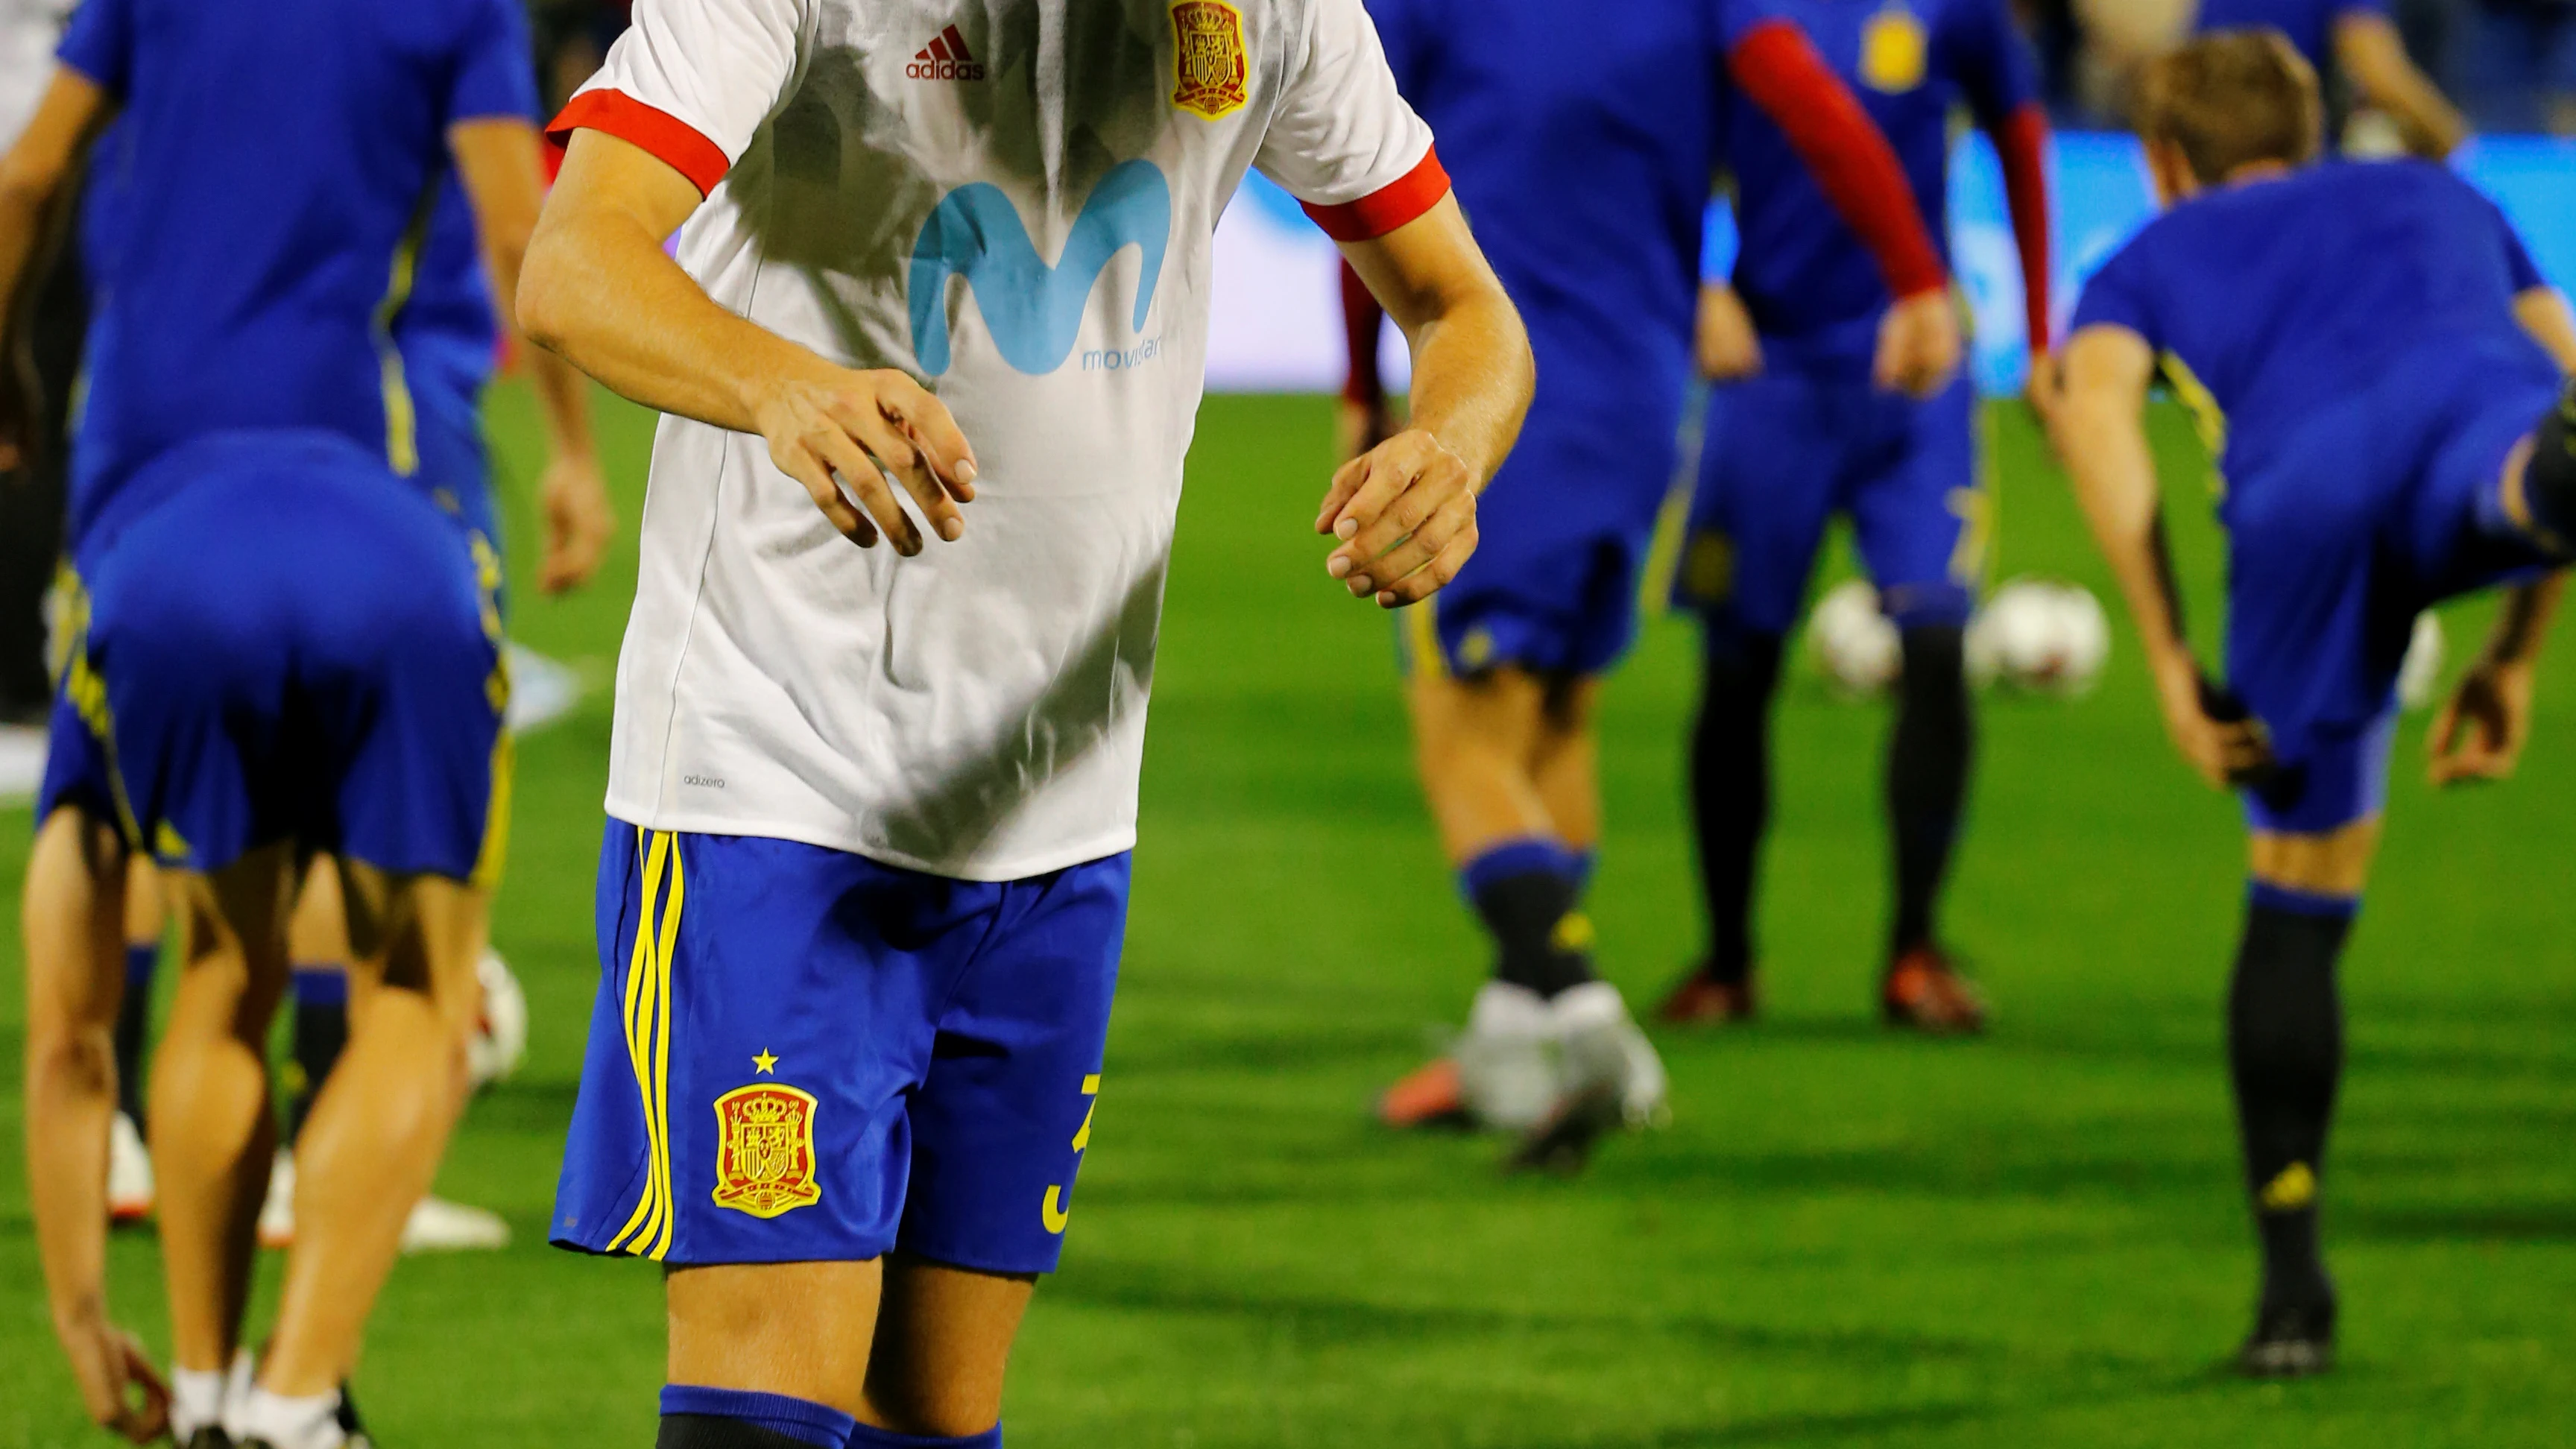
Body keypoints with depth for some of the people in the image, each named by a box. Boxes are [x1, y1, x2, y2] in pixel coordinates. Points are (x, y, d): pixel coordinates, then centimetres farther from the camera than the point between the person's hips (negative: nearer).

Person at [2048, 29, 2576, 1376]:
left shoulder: (2154, 262, 36)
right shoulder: (2441, 199, 44)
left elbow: (2094, 407, 12)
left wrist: (2169, 659, 9)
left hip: (2306, 502, 0)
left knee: (2298, 895, 16)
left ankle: (2292, 1278, 21)